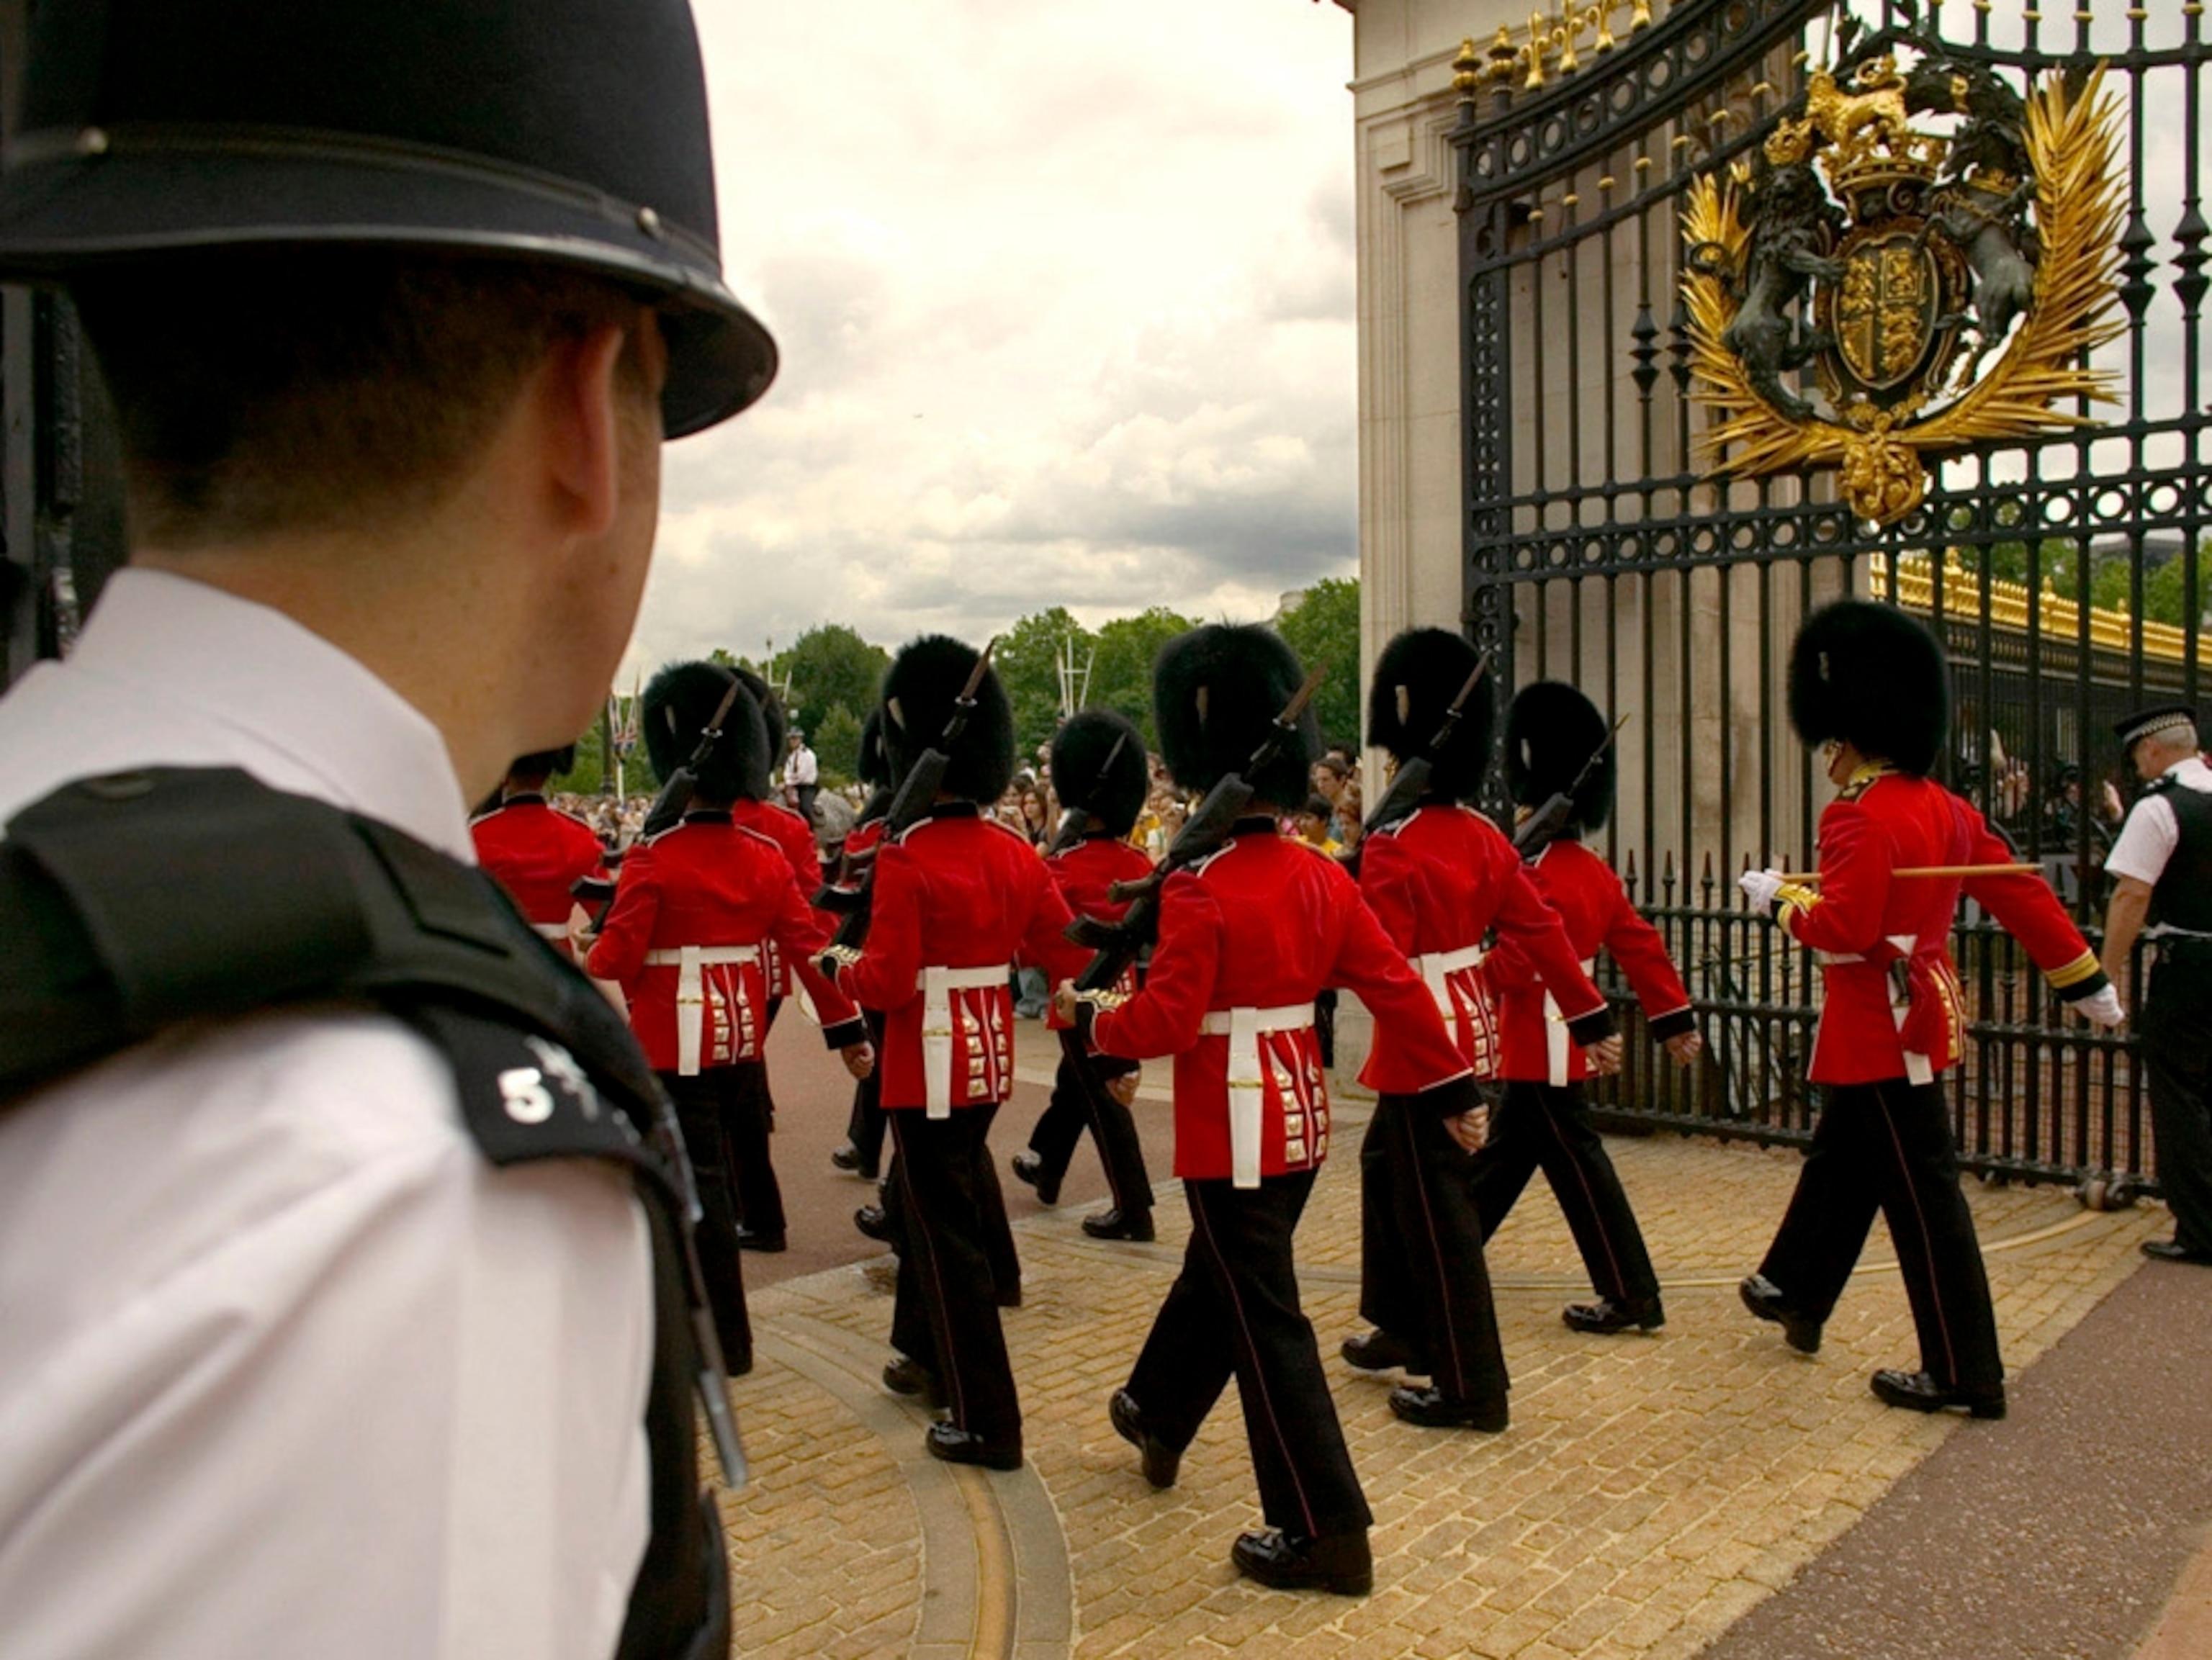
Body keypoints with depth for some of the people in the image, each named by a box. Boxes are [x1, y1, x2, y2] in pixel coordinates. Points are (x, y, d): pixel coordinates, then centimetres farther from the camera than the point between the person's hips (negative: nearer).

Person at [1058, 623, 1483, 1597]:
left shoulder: (1199, 890, -19)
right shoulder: (1322, 876, 2)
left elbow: (1167, 1021, -20)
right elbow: (1395, 986, 2)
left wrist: (1088, 1016, -1)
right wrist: (1451, 1087, 9)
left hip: (1232, 1125, -8)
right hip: (1301, 1112, 8)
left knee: (1265, 1321, 0)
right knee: (1216, 1276, 25)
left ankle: (1327, 1534, 7)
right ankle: (1157, 1417, 47)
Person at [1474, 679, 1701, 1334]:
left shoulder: (1544, 878, -20)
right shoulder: (1595, 872, 8)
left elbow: (1513, 966, -24)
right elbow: (1642, 946, 11)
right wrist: (1673, 1018, 17)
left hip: (1542, 1049, -10)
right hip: (1548, 1047, 10)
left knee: (1578, 1169, 1)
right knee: (1500, 1160, 16)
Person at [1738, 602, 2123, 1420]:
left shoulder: (1863, 818, -19)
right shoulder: (1943, 806, 8)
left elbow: (1845, 928, -26)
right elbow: (2020, 893, 12)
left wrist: (1781, 897, -8)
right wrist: (2086, 981, 17)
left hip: (1884, 1027, -10)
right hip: (1921, 1010, 10)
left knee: (1922, 1196, -2)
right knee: (1839, 1161, 22)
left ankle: (1964, 1374, 7)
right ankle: (1794, 1292, 38)